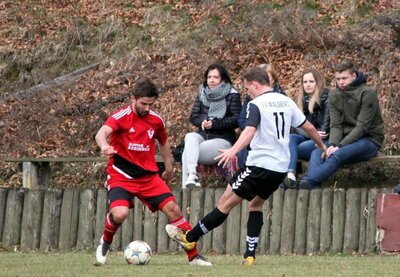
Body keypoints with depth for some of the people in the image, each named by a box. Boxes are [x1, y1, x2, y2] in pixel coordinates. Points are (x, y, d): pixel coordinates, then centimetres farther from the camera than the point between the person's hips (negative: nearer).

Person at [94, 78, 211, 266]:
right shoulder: (121, 116, -12)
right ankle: (105, 244, 5)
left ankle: (194, 256, 4)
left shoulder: (156, 121, 4)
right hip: (121, 176, -4)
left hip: (148, 176, 5)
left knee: (172, 208, -6)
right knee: (120, 213, -27)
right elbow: (102, 133, -31)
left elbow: (163, 143, 24)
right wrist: (104, 146, -53)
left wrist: (169, 169, 27)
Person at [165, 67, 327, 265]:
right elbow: (308, 127, 15)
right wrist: (322, 147, 32)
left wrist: (233, 150, -42)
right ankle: (250, 255, 12)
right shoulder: (287, 102, 10)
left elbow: (250, 130, -28)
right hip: (281, 169, 7)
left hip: (260, 165, -7)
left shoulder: (256, 104, -10)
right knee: (256, 204, 22)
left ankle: (190, 238, 10)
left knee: (226, 202, 1)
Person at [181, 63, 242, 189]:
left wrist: (215, 124, -19)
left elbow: (237, 120, -8)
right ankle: (191, 174, -47)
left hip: (223, 139, -4)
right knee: (189, 137, -32)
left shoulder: (232, 95, 0)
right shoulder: (202, 93, 14)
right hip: (203, 135, 4)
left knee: (187, 152, -28)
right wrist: (202, 121, -15)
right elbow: (193, 116, 9)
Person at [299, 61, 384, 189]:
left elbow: (362, 126, -16)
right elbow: (336, 125, 0)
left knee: (337, 155, -34)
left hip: (370, 139, -6)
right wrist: (333, 144, -21)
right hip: (347, 138, 6)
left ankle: (307, 182, -52)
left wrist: (340, 146, -24)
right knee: (317, 152, -23)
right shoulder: (334, 95, 8)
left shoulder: (367, 93, -10)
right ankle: (313, 187, -48)